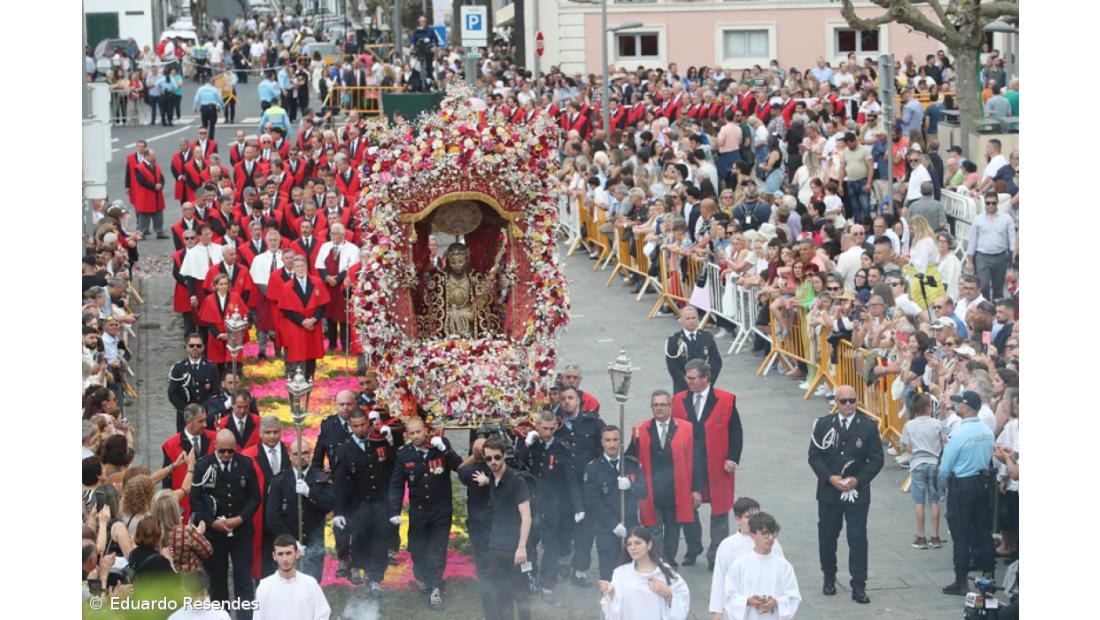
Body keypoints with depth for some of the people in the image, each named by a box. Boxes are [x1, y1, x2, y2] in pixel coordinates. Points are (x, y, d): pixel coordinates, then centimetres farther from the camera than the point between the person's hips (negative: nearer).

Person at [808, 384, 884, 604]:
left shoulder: (869, 426, -2)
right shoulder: (823, 425, 1)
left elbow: (876, 460, -1)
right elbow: (814, 456, 1)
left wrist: (858, 480, -13)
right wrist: (830, 478, -13)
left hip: (857, 493, -2)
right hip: (829, 492, 2)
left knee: (858, 540, -3)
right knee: (827, 536, 12)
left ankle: (858, 586, 0)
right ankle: (829, 578, 31)